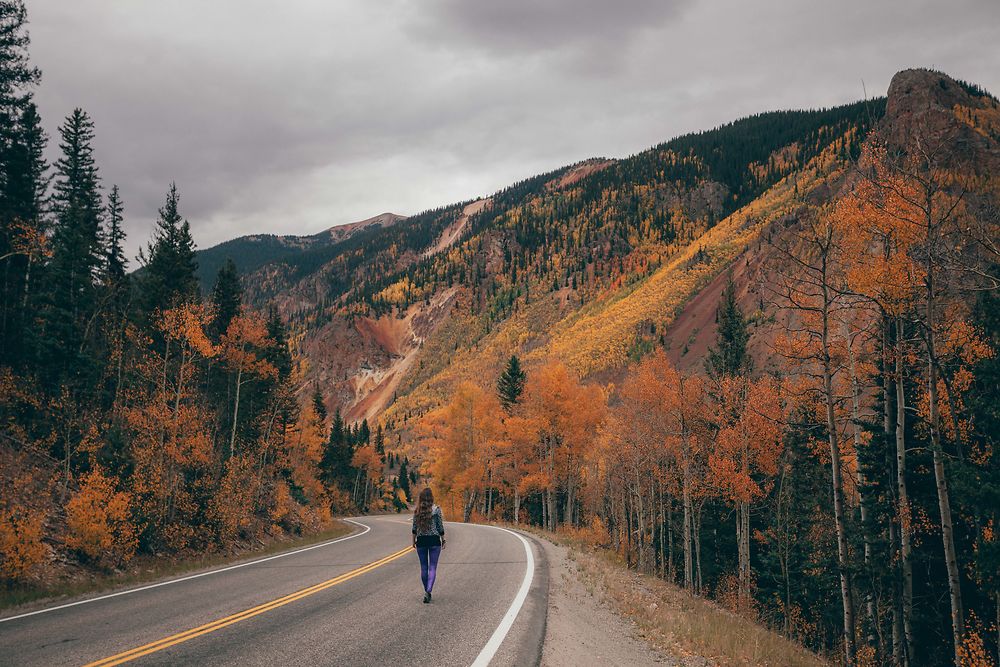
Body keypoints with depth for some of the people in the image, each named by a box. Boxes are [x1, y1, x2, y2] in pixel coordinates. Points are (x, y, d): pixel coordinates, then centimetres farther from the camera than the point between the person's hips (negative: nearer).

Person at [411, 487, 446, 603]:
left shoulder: (417, 511, 1)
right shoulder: (436, 509, -7)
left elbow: (414, 528, 5)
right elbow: (440, 527, -3)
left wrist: (414, 541, 15)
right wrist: (443, 540, 7)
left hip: (421, 541, 3)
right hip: (434, 540, -3)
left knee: (423, 567, 12)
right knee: (432, 567, -2)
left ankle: (427, 592, 20)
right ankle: (428, 592, -18)